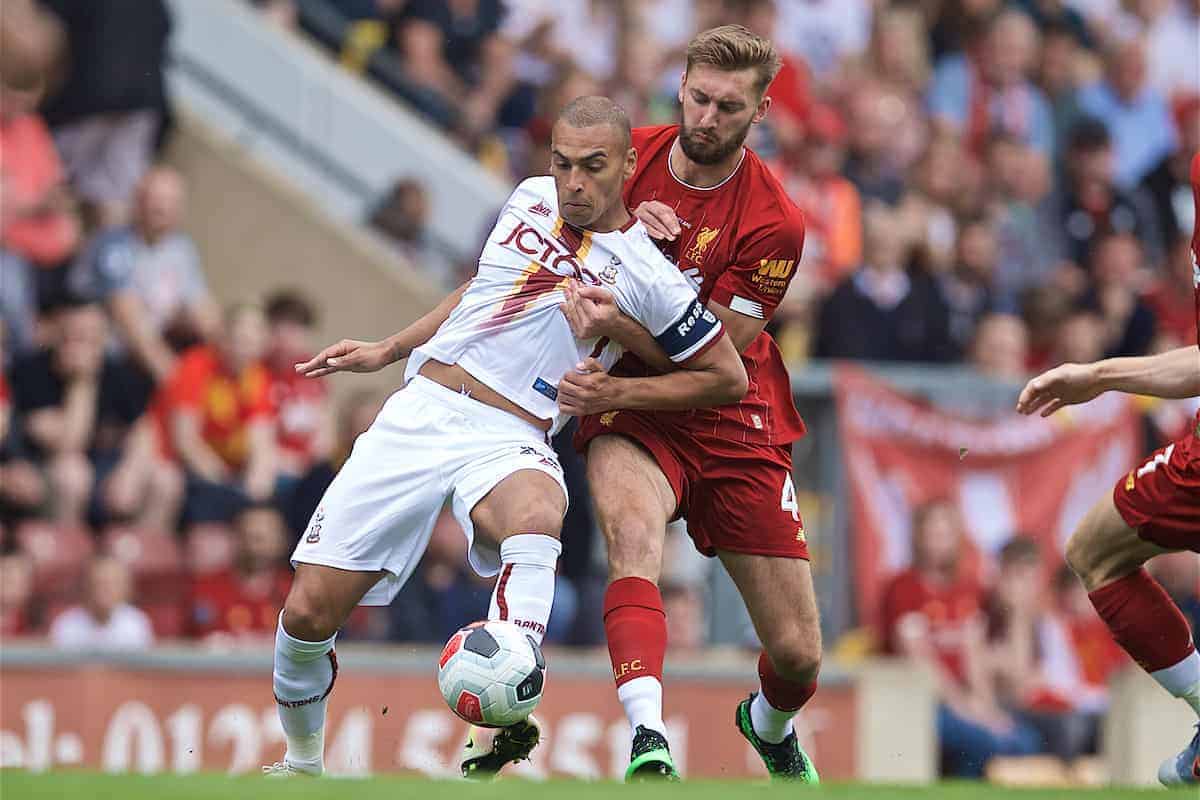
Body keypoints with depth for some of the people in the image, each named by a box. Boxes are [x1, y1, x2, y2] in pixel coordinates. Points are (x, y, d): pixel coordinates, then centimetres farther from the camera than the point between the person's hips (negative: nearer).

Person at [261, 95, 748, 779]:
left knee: (536, 513, -42)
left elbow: (729, 377, 5)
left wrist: (615, 392, -4)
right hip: (418, 414, 4)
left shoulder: (647, 276, -3)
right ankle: (302, 761, 23)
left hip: (507, 441, -4)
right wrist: (386, 352, 31)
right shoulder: (531, 200, 11)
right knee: (310, 612, -5)